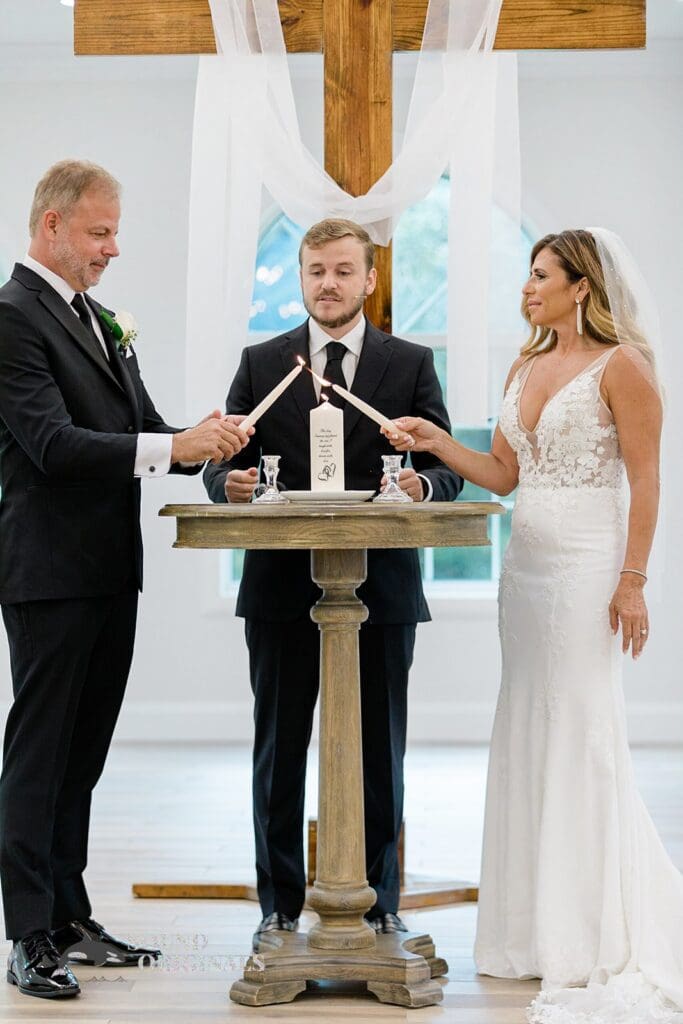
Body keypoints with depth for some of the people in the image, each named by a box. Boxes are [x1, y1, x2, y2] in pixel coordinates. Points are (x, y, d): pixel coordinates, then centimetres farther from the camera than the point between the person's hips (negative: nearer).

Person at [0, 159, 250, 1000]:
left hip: (108, 570, 9)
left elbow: (134, 431, 16)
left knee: (82, 755, 14)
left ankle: (68, 914, 24)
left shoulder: (96, 319, 17)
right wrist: (171, 447, -26)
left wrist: (197, 440, -4)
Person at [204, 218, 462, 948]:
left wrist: (423, 485, -19)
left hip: (381, 588, -1)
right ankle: (280, 907, 16)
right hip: (282, 587, 1)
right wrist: (229, 482, -18)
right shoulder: (260, 363, 8)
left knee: (379, 754, 6)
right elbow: (223, 465, 6)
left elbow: (449, 470, 3)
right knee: (278, 752, 6)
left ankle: (380, 904, 17)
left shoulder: (411, 364, 7)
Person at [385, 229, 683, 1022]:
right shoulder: (527, 367, 14)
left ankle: (597, 943, 5)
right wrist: (437, 443, 0)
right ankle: (537, 927, 20)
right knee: (528, 735, 10)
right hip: (524, 562, 8)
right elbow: (503, 474, 14)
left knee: (581, 735, -5)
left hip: (586, 565, -8)